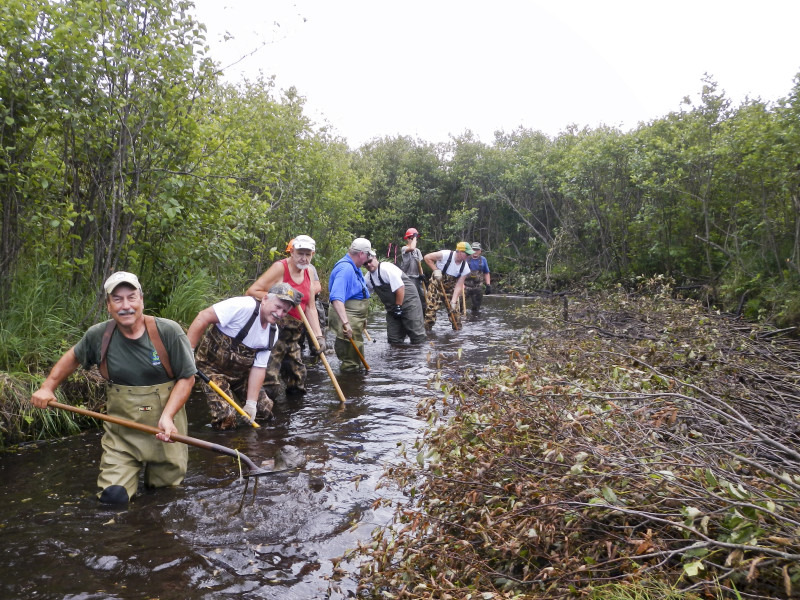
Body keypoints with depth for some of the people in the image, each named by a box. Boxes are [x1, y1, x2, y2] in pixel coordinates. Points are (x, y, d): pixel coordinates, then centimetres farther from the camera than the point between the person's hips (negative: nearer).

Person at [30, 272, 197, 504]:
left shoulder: (168, 332, -15)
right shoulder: (98, 335, -5)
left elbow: (186, 377, -9)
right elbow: (73, 357, 17)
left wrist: (167, 416, -20)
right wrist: (47, 387, 8)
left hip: (165, 432, -1)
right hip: (120, 433, 2)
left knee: (165, 492, 9)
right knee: (113, 497, -6)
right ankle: (132, 468, 26)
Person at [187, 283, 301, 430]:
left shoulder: (272, 333, -3)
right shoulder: (244, 306, -27)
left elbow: (259, 367, -4)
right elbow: (203, 317, -28)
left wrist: (251, 403, -10)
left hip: (240, 372, 7)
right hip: (213, 367, -7)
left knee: (265, 409, 9)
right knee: (226, 418, -18)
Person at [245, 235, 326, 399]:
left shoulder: (308, 272, 11)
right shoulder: (280, 267, -10)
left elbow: (310, 308, 8)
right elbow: (252, 291, -16)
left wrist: (319, 336, 0)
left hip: (293, 335, 7)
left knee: (297, 384, 15)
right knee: (269, 388, -11)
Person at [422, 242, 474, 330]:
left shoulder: (465, 268, -14)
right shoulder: (445, 255, -26)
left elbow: (459, 286, -14)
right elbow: (427, 257, -17)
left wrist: (453, 301, -23)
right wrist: (436, 270, -25)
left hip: (450, 289, 4)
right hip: (436, 286, -4)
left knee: (455, 311, 4)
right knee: (431, 309, -12)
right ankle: (427, 329, 0)